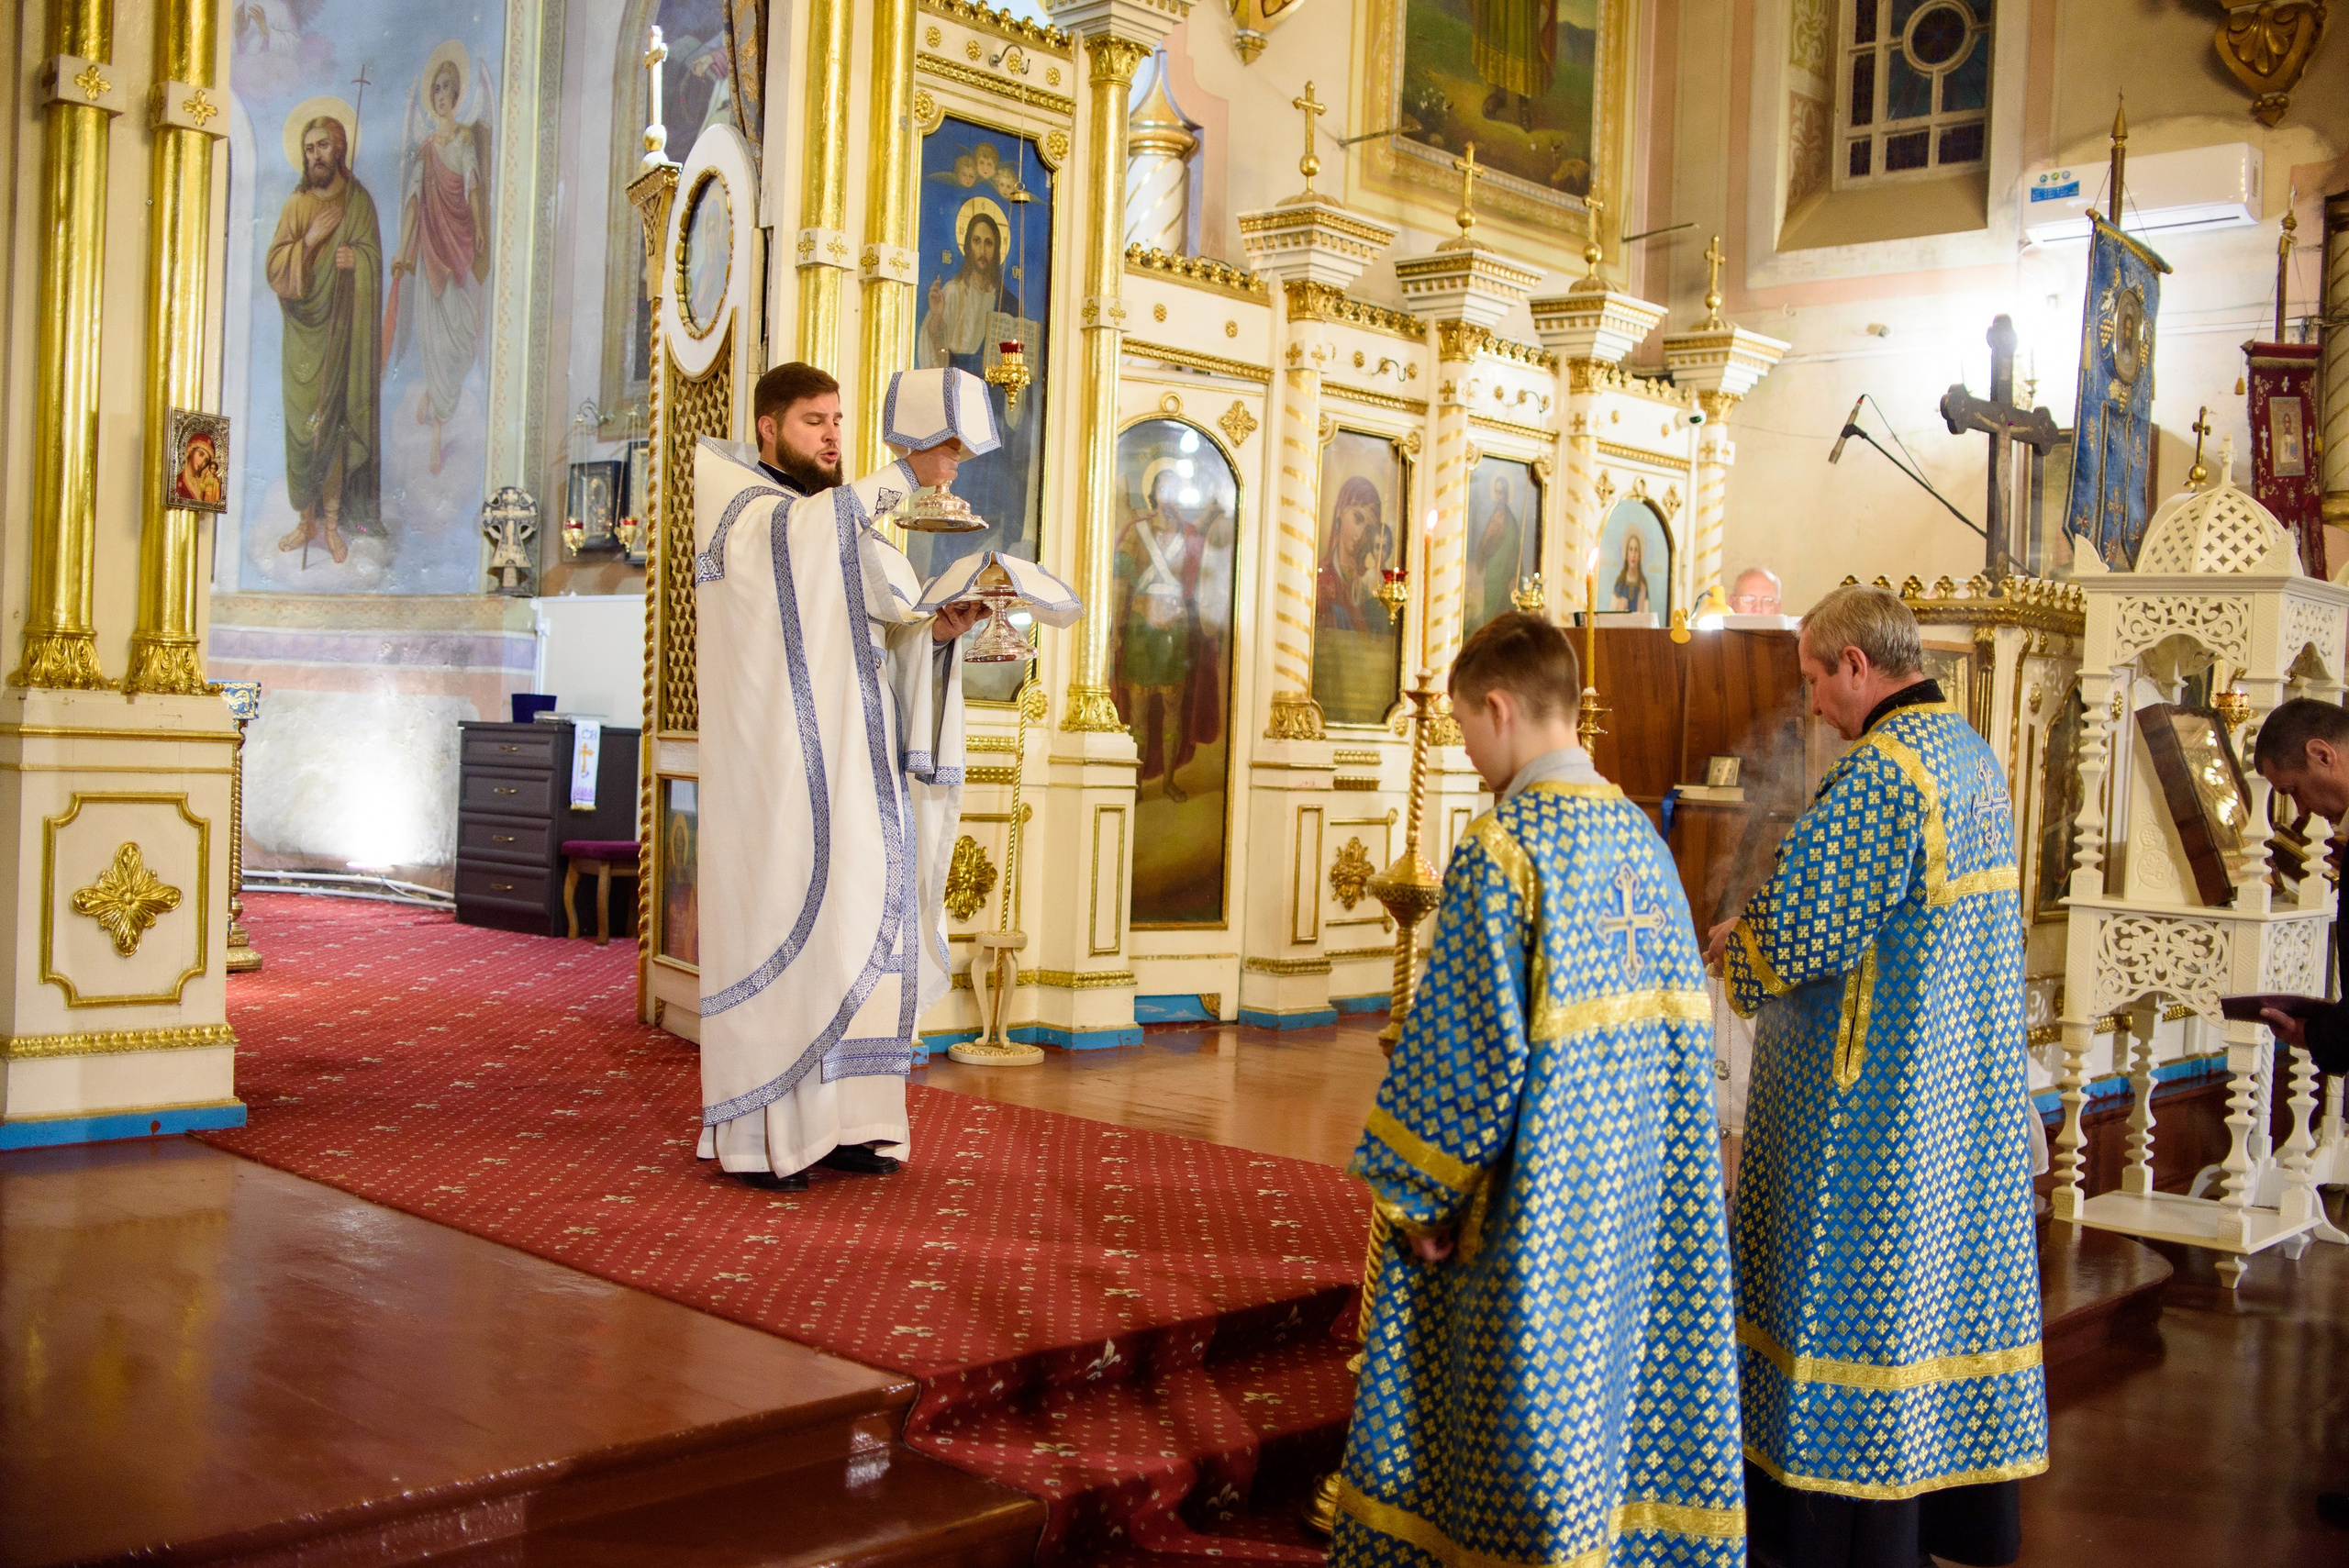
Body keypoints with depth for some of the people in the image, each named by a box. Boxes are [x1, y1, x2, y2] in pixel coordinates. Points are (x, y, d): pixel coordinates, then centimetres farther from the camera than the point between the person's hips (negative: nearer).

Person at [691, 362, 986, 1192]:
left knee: (854, 929, 3)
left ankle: (838, 1119, 8)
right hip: (777, 772, -7)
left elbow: (890, 637, 16)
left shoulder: (850, 523, 22)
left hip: (851, 767, 7)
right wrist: (906, 472, -27)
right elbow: (793, 527, -24)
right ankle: (762, 1133, -3)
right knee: (779, 928, -8)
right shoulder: (733, 504, 0)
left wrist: (936, 630, -5)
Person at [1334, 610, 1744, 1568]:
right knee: (1625, 1389, 17)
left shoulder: (1499, 850, -18)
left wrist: (1415, 1196, -10)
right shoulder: (1641, 835, 5)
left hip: (1535, 1203, -7)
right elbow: (1683, 1013, 11)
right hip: (1645, 1200, 7)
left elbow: (1465, 1050, -20)